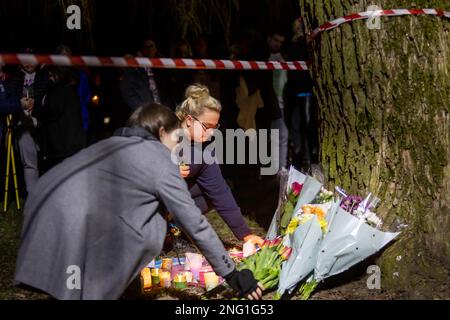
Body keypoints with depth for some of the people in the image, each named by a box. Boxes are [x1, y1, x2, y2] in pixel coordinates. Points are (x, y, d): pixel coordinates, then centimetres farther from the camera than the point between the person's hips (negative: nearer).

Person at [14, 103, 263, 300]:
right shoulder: (161, 162, 6)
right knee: (153, 230, 8)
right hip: (76, 229, -8)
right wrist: (231, 274, 13)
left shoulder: (115, 143, 28)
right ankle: (101, 292, 9)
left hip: (42, 215, 8)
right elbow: (195, 224, 7)